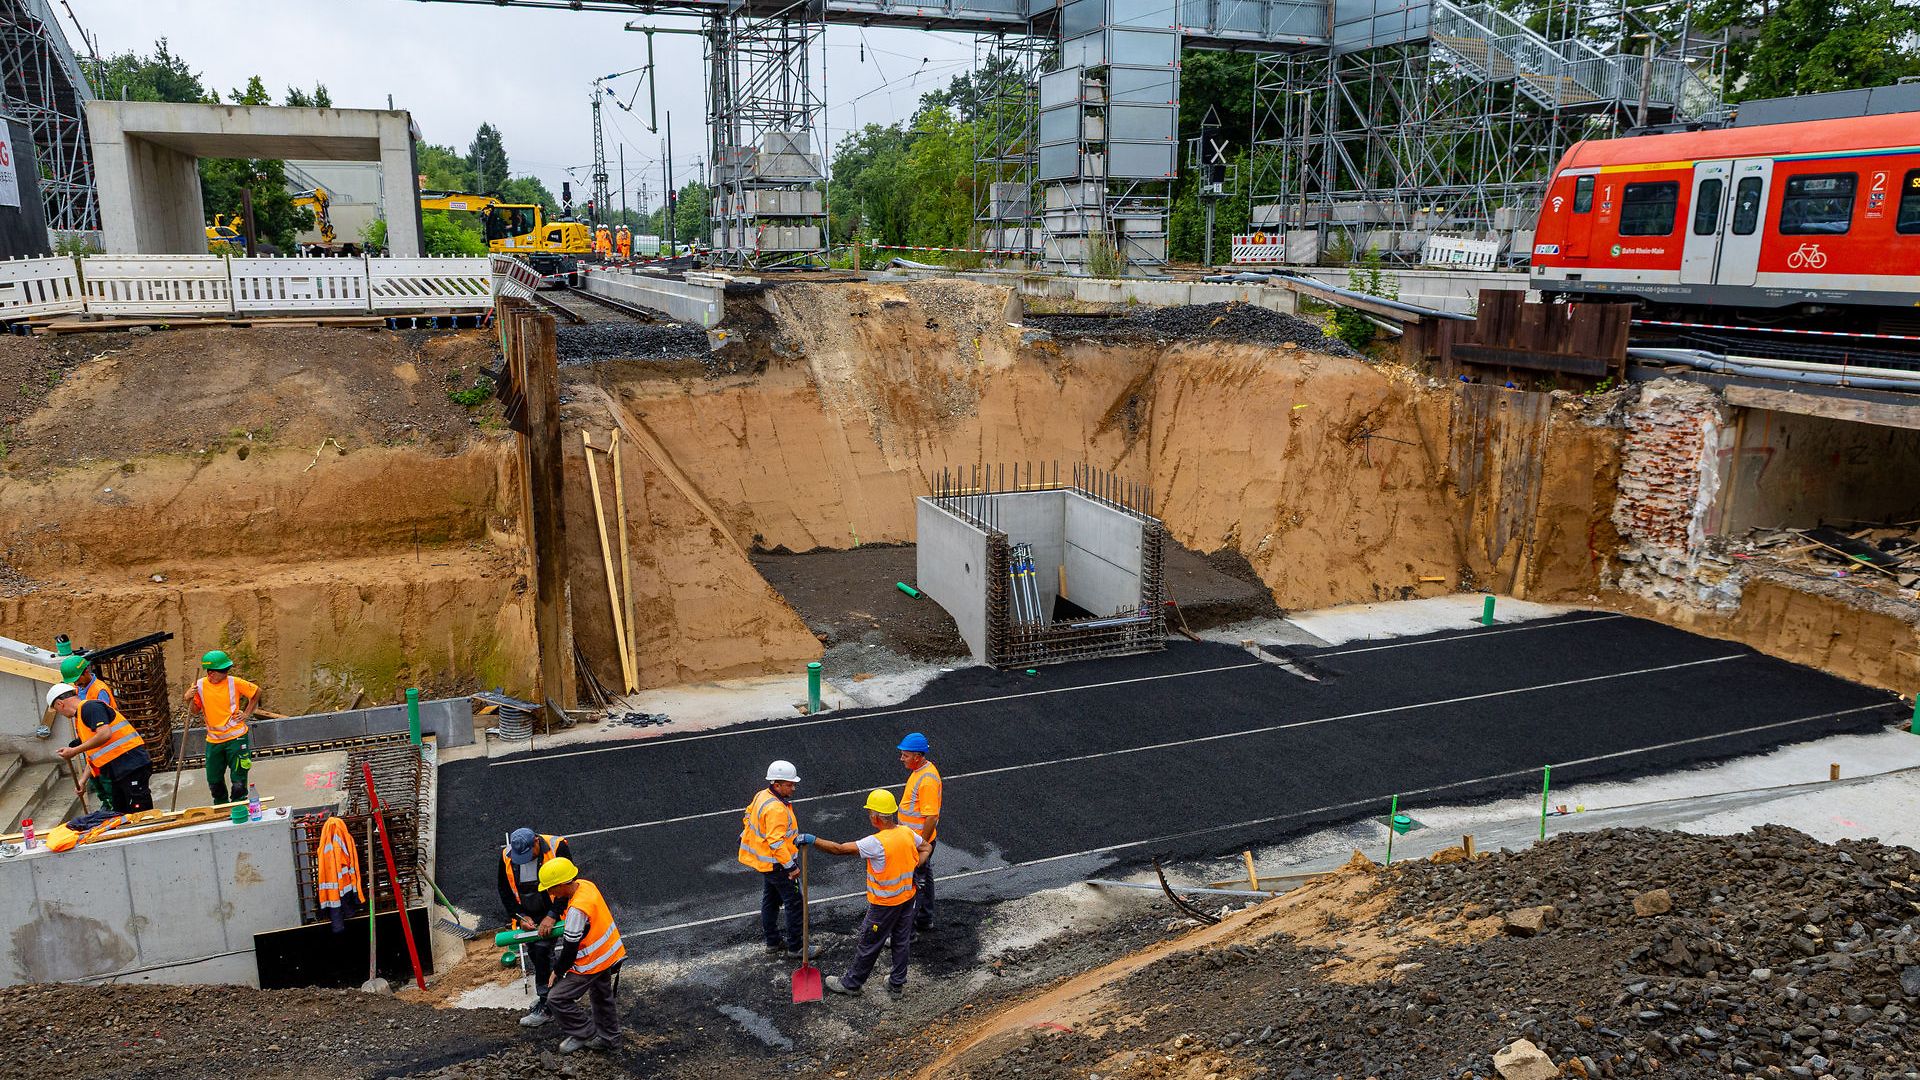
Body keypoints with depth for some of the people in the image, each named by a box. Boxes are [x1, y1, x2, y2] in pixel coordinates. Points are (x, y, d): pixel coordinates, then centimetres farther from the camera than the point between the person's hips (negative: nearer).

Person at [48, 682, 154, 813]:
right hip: (118, 773, 11)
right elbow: (93, 755, 26)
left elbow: (105, 734, -23)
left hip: (131, 764, -11)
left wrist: (74, 751, -15)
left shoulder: (89, 707, -7)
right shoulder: (80, 718, 24)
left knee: (140, 815, -10)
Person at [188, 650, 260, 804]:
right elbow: (194, 711, 3)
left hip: (236, 738, -3)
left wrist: (247, 714, 3)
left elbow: (256, 692, 6)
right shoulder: (199, 685, -5)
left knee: (238, 783, -2)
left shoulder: (234, 682, -9)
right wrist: (189, 699, -16)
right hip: (213, 740, 3)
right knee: (214, 783, 12)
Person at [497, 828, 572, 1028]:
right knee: (534, 952, 13)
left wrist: (551, 916, -26)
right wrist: (520, 917, -10)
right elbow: (504, 891, 0)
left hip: (552, 911, -5)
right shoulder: (507, 856, -11)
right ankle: (547, 991, 35)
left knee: (542, 950, -14)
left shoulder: (557, 848, -23)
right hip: (527, 915, 5)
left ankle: (545, 1007, -6)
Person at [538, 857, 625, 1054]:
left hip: (592, 963, -10)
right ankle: (608, 1037, 43)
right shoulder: (586, 885, -7)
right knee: (601, 996, 27)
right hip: (609, 953, 10)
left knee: (557, 999, 0)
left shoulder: (577, 910, -33)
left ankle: (585, 1034, 15)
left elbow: (570, 948, -23)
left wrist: (559, 969, -7)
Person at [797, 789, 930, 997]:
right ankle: (897, 983, 33)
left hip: (884, 904, -7)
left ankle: (851, 983, 28)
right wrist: (913, 869, 4)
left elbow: (840, 849, -30)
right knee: (902, 941, 19)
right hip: (907, 897, 7)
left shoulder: (877, 843, -30)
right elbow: (926, 848, 11)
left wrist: (812, 839, -26)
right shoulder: (907, 832, -7)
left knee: (869, 945, 11)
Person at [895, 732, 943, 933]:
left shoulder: (927, 780, -28)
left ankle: (916, 925, 11)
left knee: (917, 881, 0)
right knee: (923, 877, 21)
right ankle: (925, 920, 36)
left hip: (920, 840, -10)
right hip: (916, 838, 10)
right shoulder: (920, 770, 5)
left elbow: (931, 816, -28)